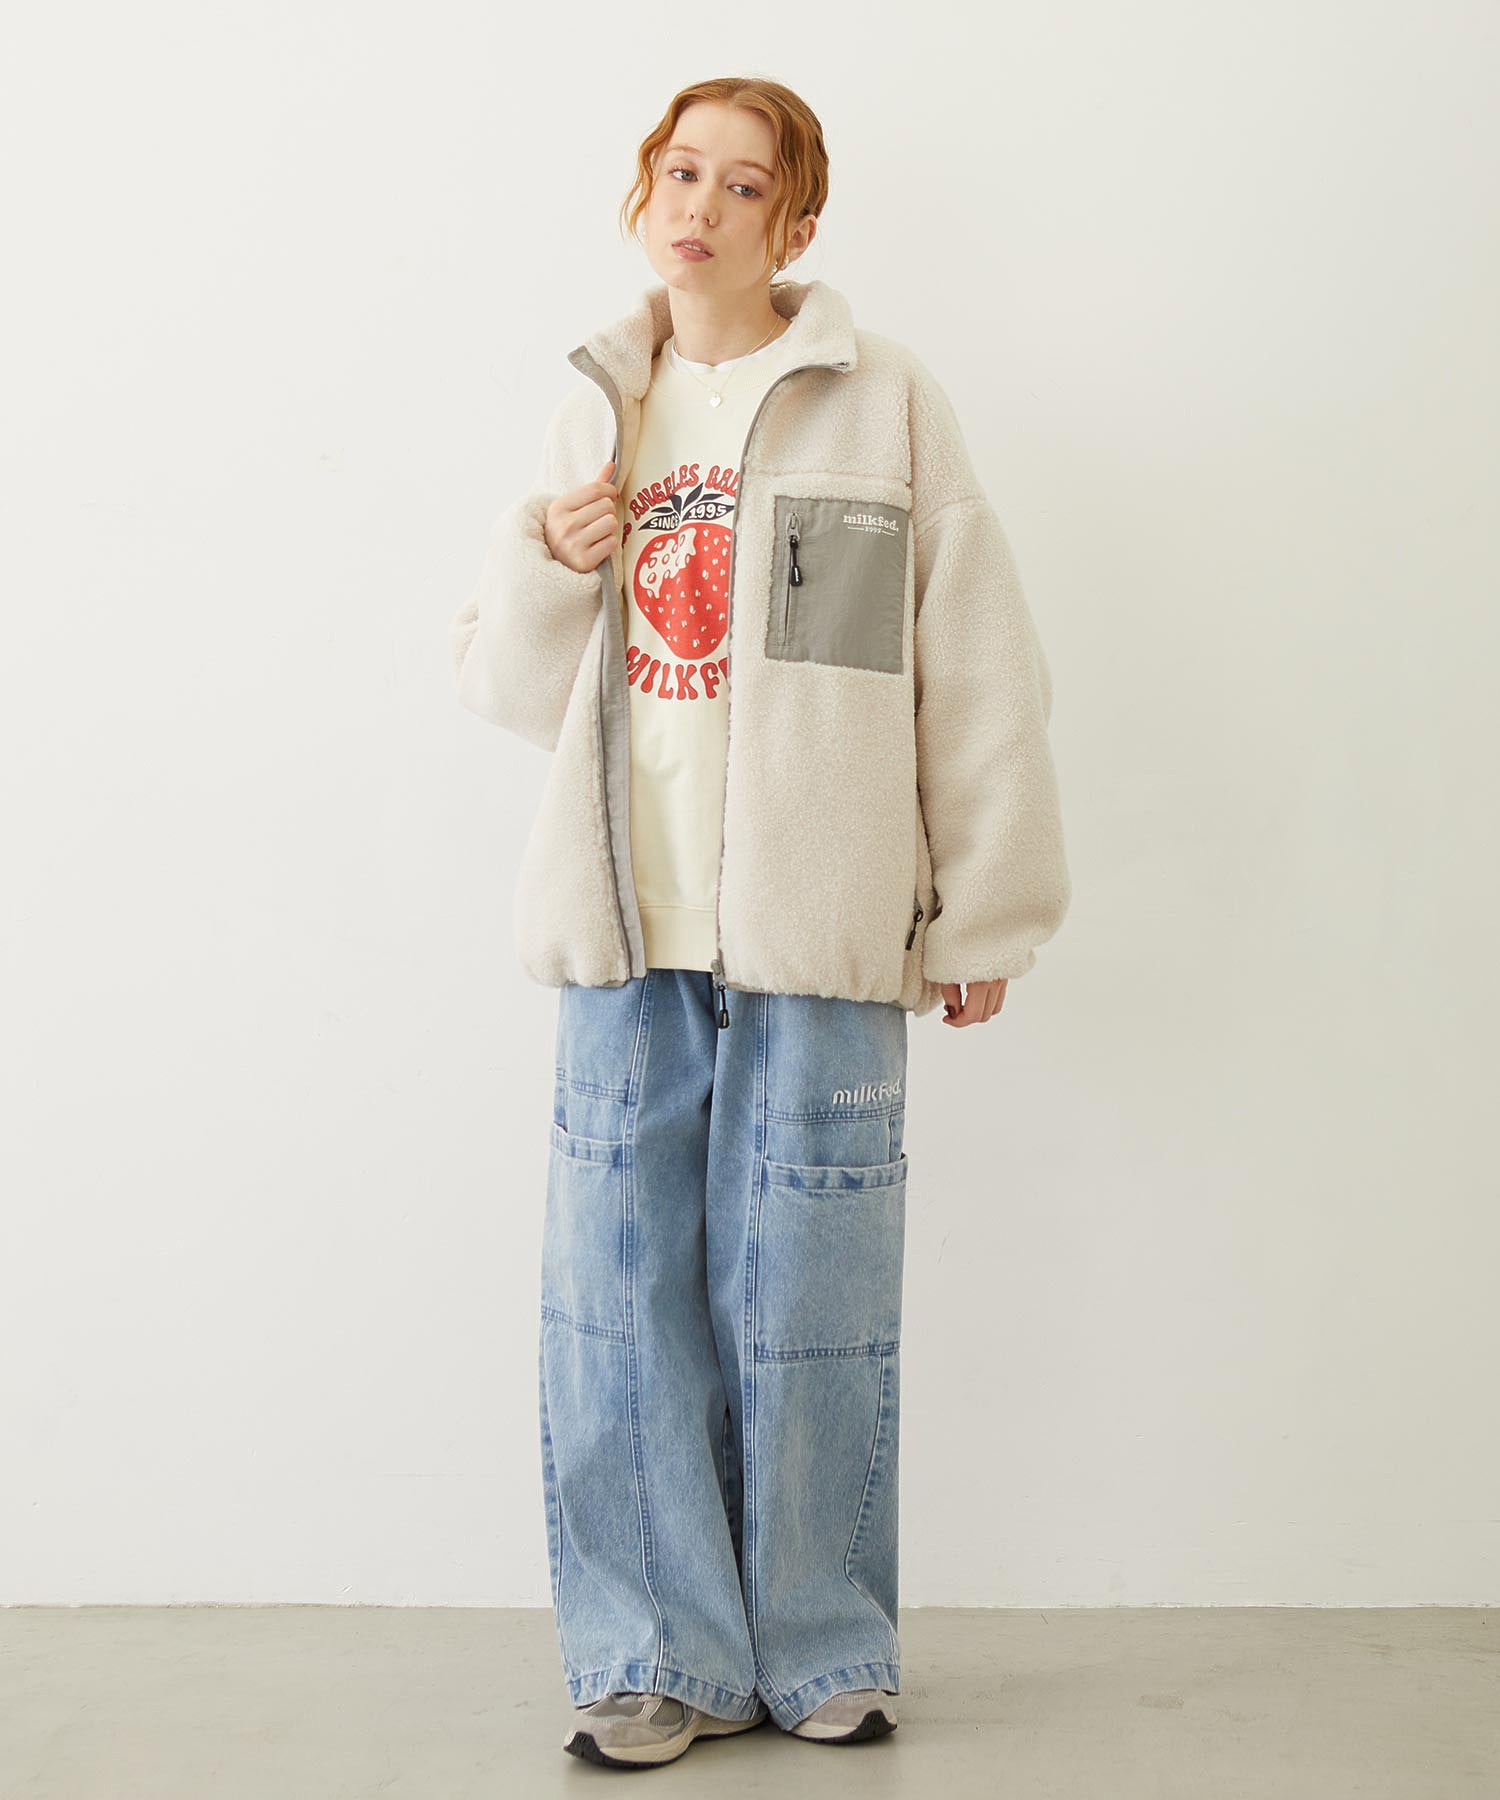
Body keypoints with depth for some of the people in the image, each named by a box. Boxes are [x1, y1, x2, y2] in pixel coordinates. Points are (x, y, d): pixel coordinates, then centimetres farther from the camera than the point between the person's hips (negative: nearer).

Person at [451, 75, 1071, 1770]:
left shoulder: (883, 403, 2)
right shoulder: (594, 410, 14)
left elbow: (978, 672, 2)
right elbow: (514, 691, 16)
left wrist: (983, 911, 1)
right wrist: (548, 564, -4)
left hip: (817, 929, -3)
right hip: (628, 926, 4)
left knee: (806, 1298, 3)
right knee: (622, 1296, 5)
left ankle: (822, 1650, 21)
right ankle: (660, 1655, 19)